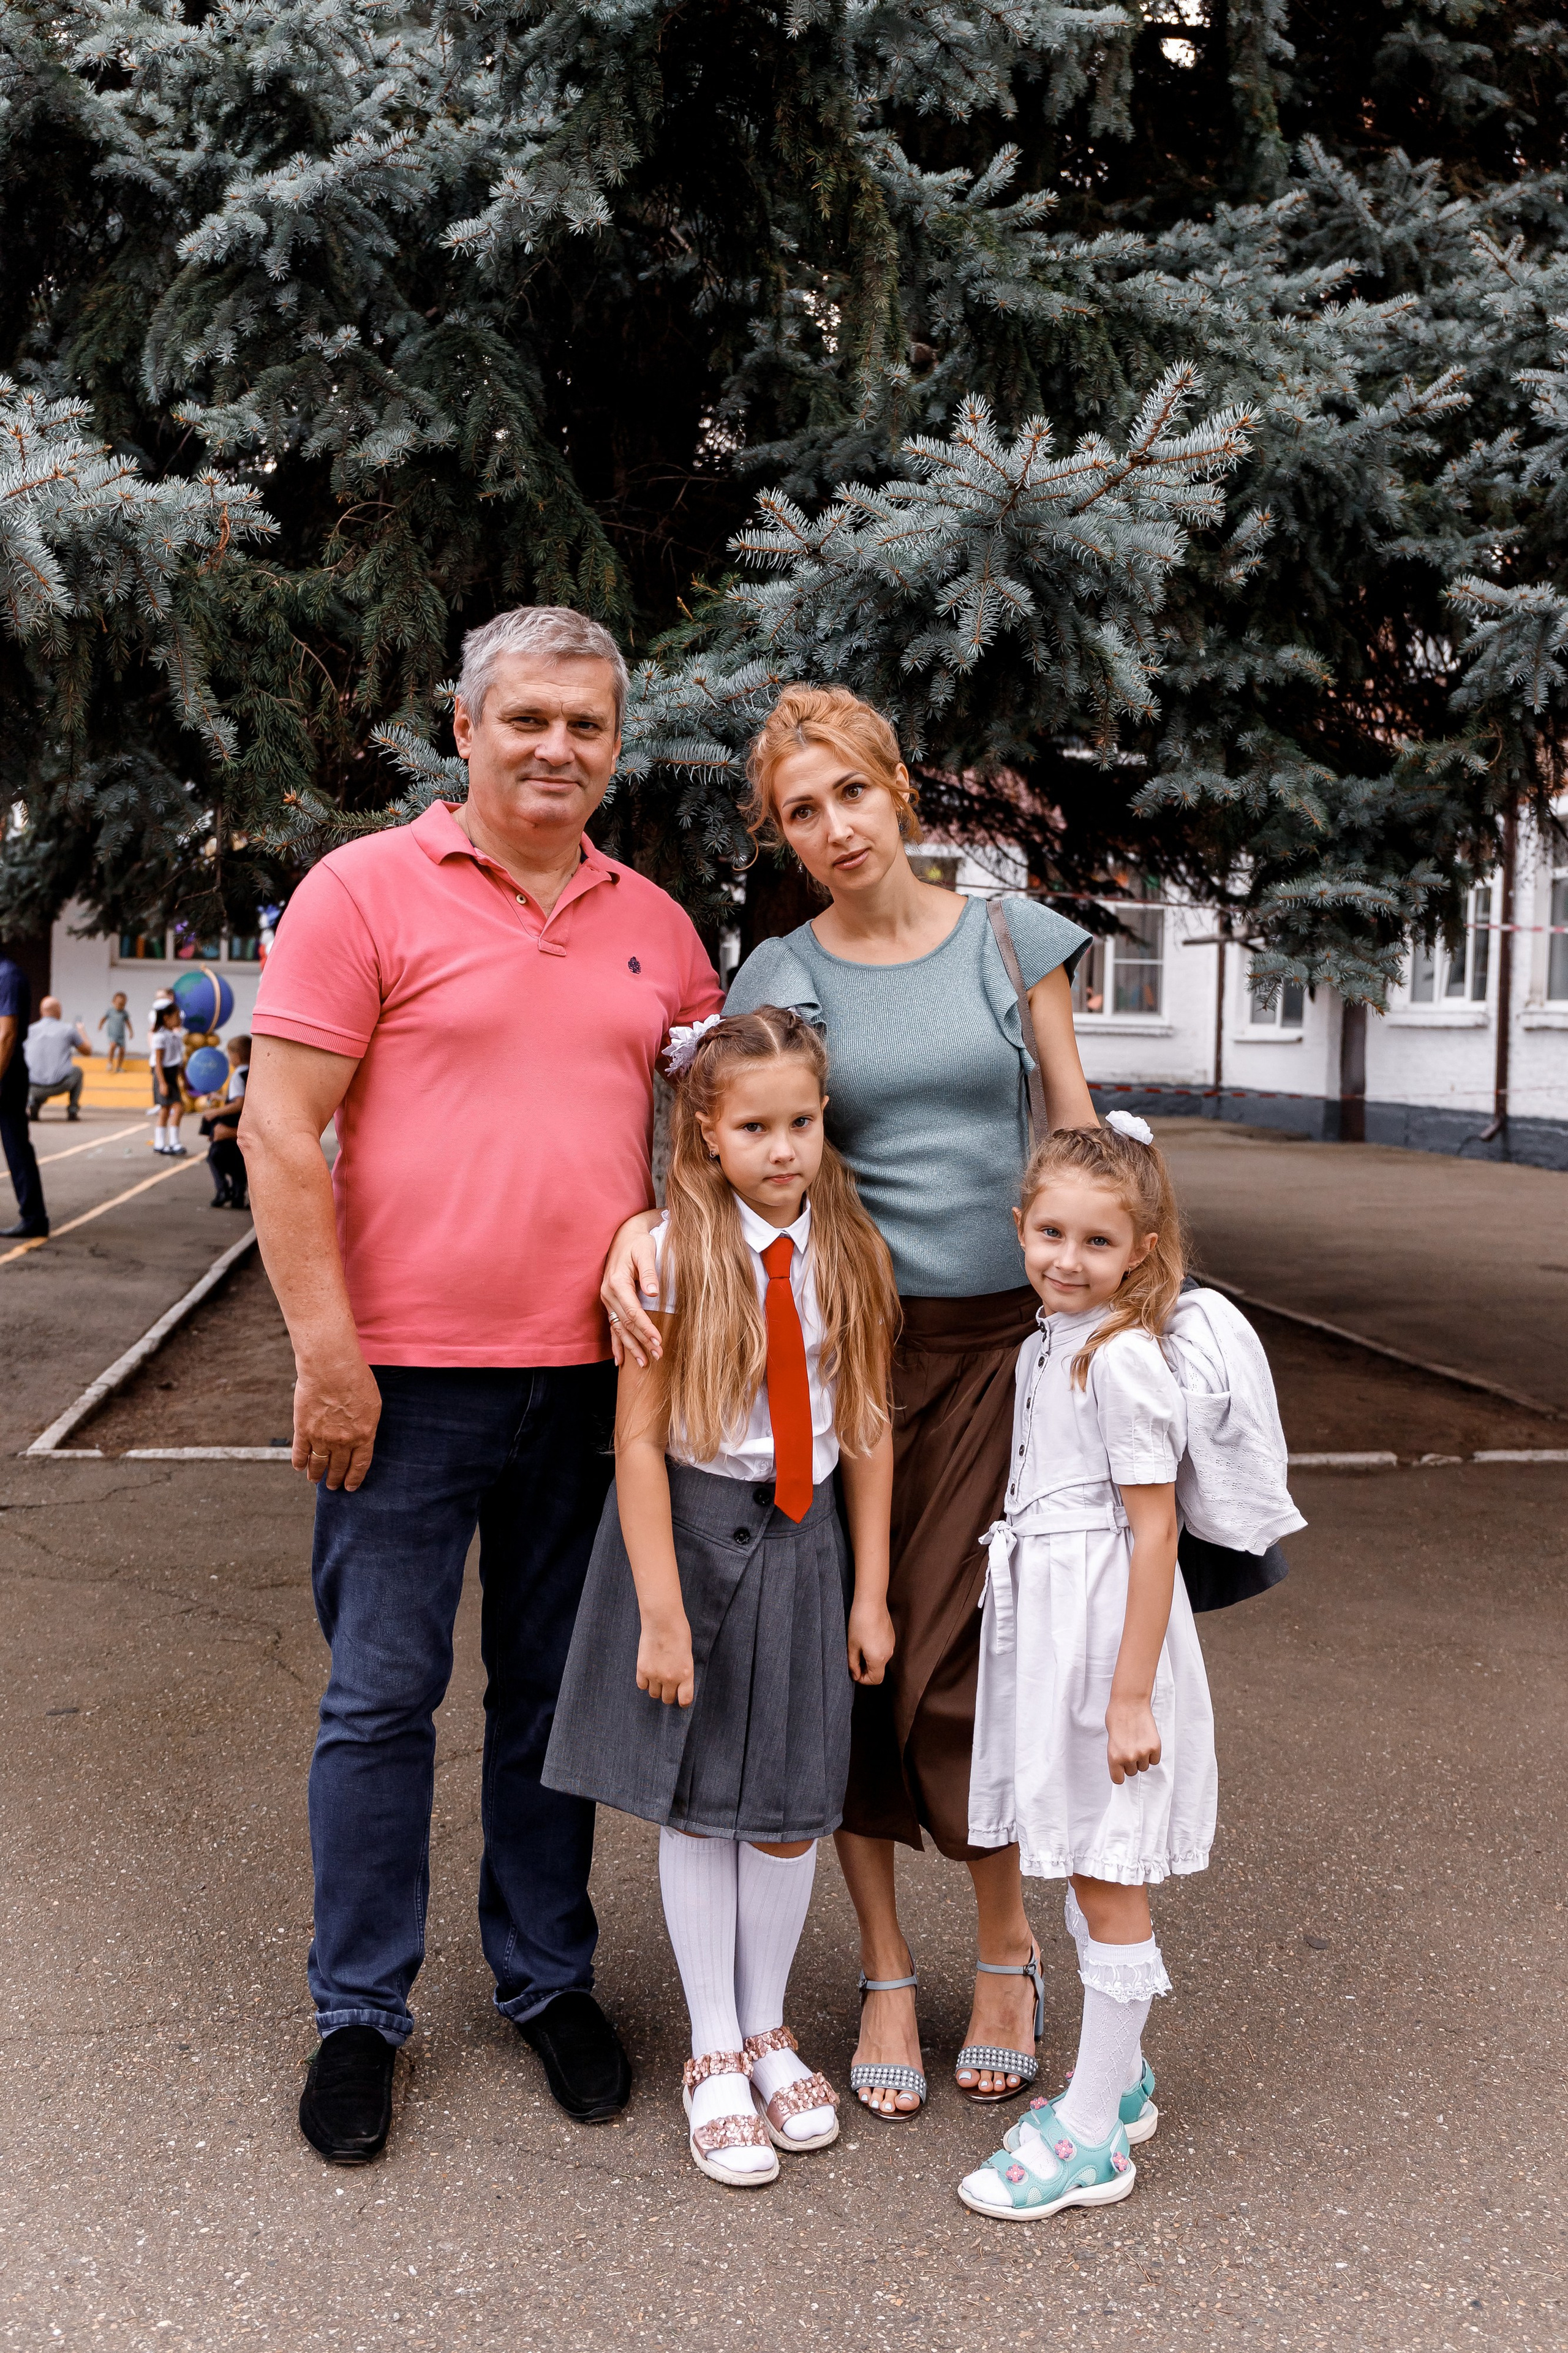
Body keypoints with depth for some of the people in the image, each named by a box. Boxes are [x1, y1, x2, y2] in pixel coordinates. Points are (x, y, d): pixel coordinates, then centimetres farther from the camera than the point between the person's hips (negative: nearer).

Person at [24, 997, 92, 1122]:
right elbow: (87, 1051, 14)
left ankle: (33, 1102, 10)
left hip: (33, 1088, 2)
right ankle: (73, 1108, 15)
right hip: (60, 1086, -2)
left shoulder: (30, 1030, 7)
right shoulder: (68, 1029, 0)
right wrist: (81, 1032, 33)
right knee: (77, 1070, 29)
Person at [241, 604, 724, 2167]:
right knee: (382, 1696, 5)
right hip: (406, 1378, -4)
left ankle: (548, 1981, 31)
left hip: (590, 1375, 4)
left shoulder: (655, 926, 11)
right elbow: (280, 1132, -8)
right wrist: (328, 1353, -12)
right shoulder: (365, 891, -3)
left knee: (556, 1691, 15)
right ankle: (358, 2013, 22)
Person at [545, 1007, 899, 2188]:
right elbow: (638, 1438, -13)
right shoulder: (673, 1251, -13)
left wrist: (870, 1591, 4)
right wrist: (661, 1609, -14)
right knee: (694, 1804, 9)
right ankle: (714, 2054, 26)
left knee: (790, 1809, 9)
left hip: (804, 1538, 3)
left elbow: (869, 1429, 3)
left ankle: (769, 2031, 32)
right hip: (689, 1527, -2)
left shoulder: (851, 1255, -3)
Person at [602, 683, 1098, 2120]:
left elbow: (1079, 1139, 7)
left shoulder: (1012, 938, 4)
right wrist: (639, 1229, -27)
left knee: (960, 1666, -2)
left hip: (1001, 1340, -1)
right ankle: (886, 1971, 24)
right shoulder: (779, 976, 3)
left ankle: (1008, 1944, 24)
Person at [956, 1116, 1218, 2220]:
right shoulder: (1049, 1345, 9)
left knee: (1109, 1883, 2)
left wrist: (1131, 1695, -20)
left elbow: (1153, 1529, -19)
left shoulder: (1123, 1359, -18)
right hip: (1047, 1621, 9)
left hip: (1108, 1626, -9)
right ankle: (1122, 2081, 35)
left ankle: (1092, 2139, 14)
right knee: (1090, 1876, 19)